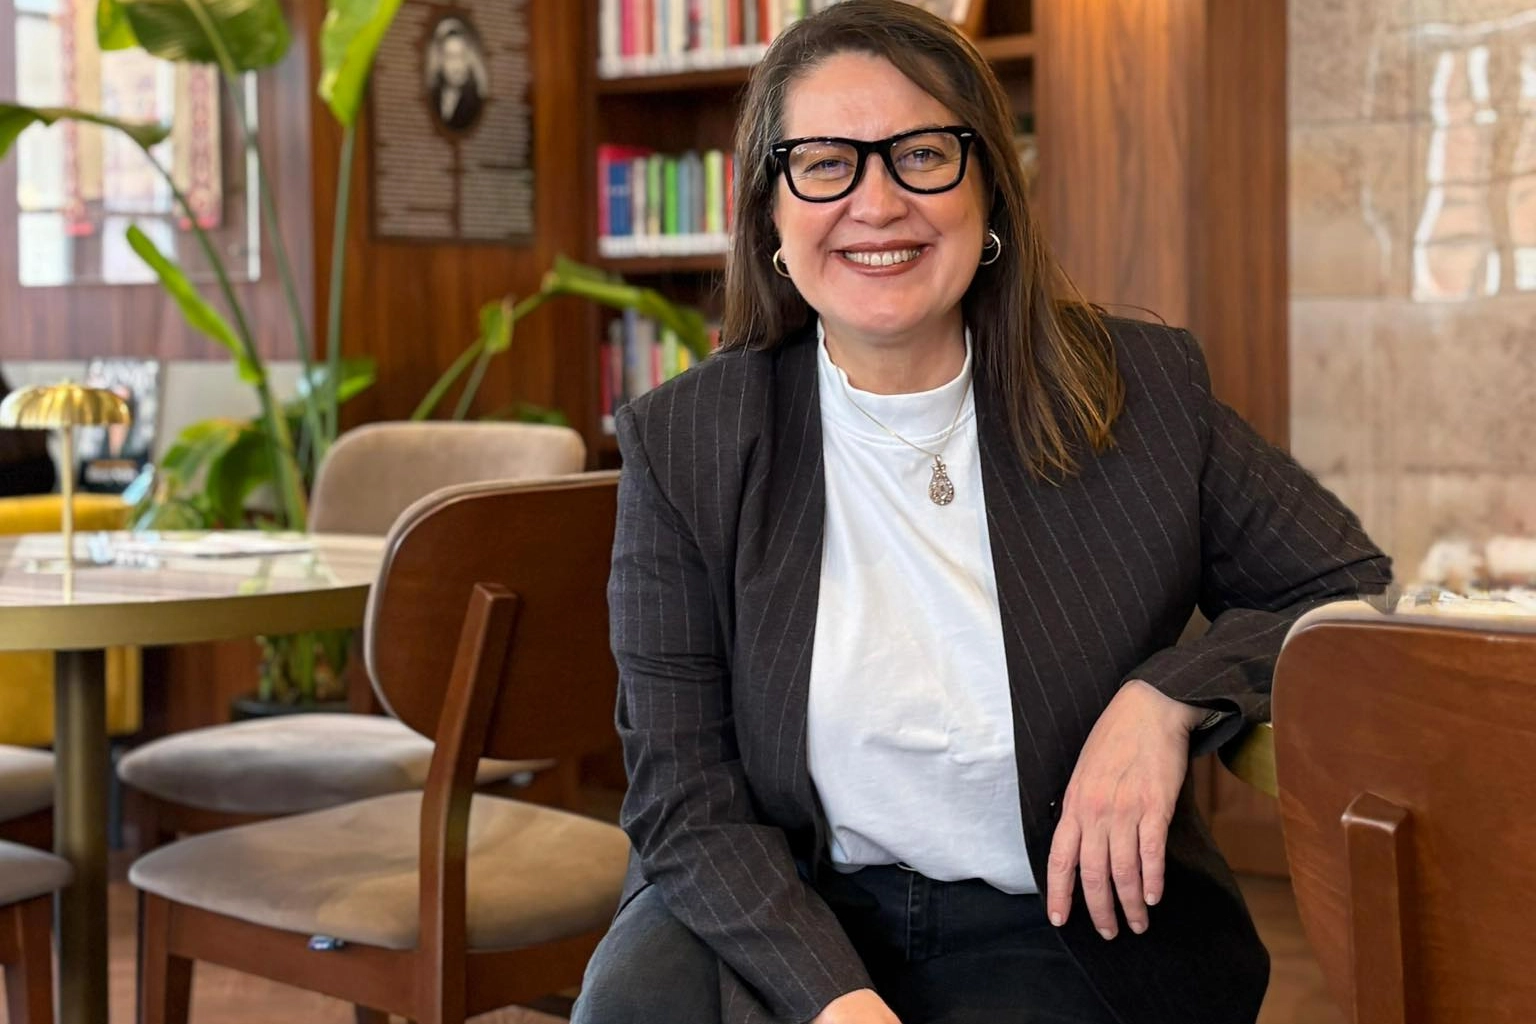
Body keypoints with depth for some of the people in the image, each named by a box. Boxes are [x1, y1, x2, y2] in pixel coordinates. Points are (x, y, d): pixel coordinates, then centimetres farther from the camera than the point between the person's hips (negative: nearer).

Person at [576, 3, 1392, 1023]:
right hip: (788, 907, 0)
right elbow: (688, 803, -7)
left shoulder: (1142, 392, -4)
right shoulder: (682, 443, -5)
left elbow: (1360, 597, 4)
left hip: (1050, 928, 1)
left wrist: (1170, 698, -15)